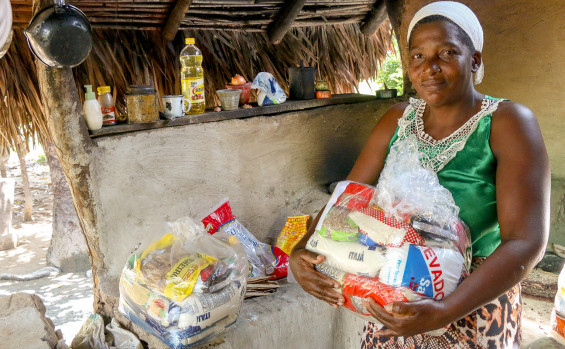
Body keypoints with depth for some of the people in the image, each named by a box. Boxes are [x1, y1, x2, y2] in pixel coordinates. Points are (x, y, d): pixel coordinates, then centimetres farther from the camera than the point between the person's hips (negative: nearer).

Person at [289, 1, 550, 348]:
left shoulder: (508, 123, -16)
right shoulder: (398, 120, -2)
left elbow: (527, 242, -24)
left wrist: (446, 311, -35)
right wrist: (302, 253, -21)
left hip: (474, 302, -3)